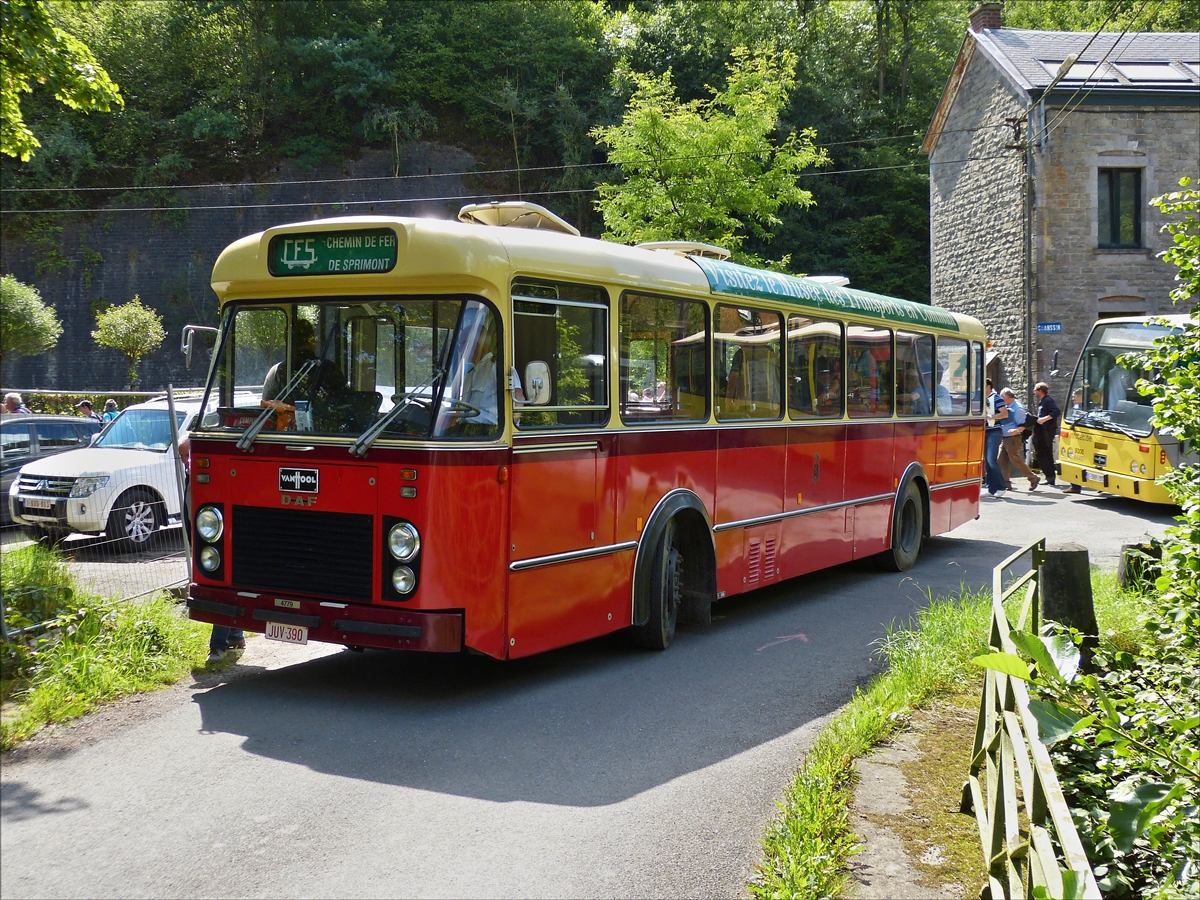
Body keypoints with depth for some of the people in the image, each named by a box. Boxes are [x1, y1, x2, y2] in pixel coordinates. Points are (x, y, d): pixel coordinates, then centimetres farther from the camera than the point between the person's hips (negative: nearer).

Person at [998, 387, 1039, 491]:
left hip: (1013, 438, -9)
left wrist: (1016, 430, -33)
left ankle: (1033, 478, 7)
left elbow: (1024, 424, -17)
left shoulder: (1017, 408, -15)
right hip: (1004, 438, 9)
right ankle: (1005, 482, 13)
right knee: (1002, 460, 7)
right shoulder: (1007, 407, 10)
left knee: (1016, 460, -5)